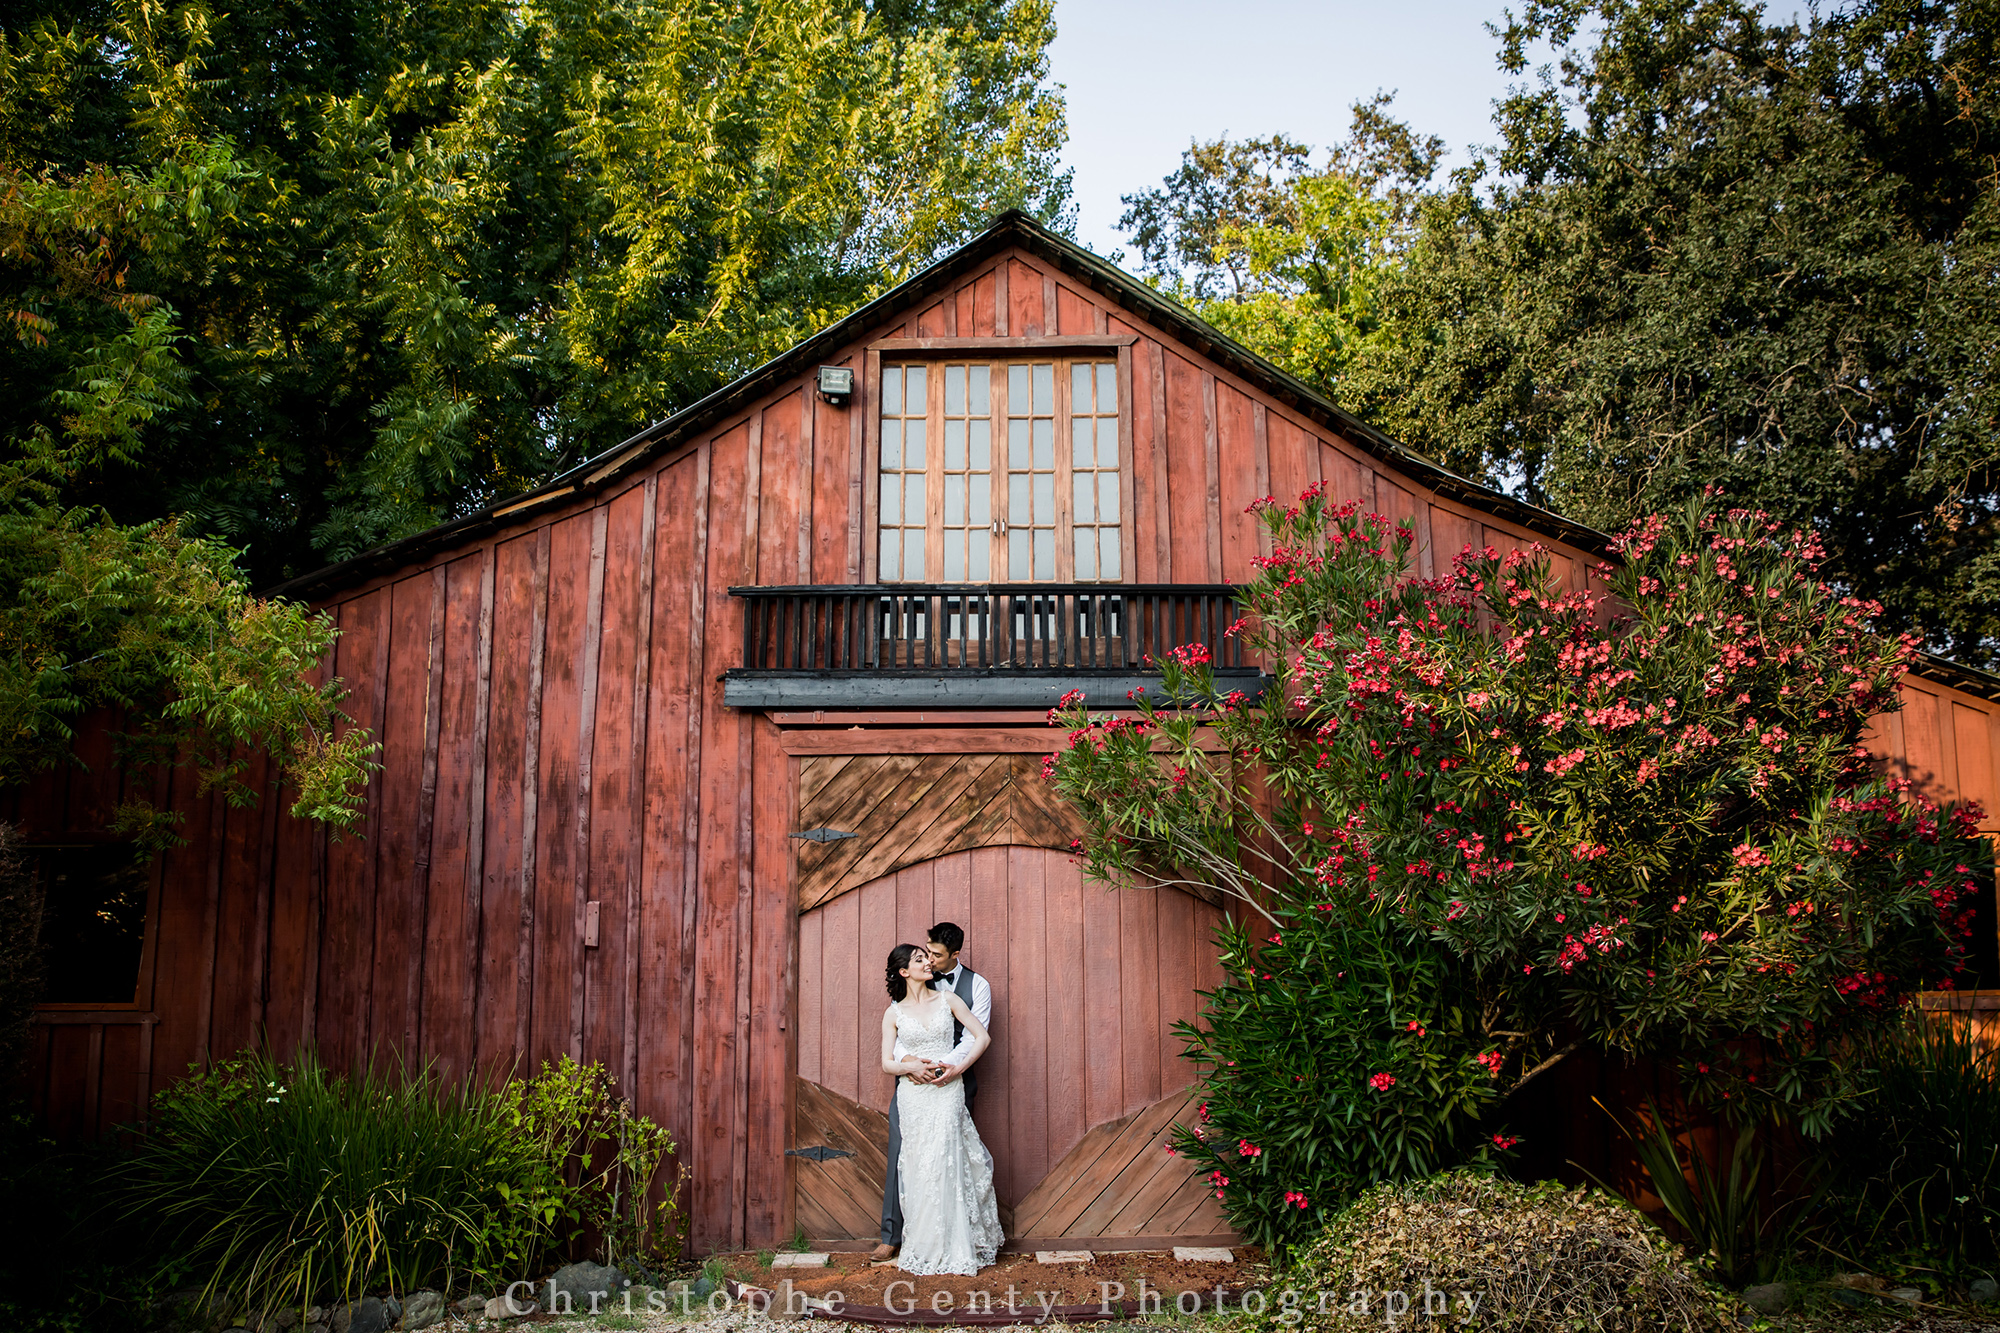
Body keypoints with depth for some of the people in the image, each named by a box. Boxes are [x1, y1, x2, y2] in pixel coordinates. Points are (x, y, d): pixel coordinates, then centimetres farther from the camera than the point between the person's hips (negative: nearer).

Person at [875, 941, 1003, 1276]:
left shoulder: (947, 999, 6)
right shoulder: (894, 1013, 6)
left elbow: (981, 1036, 4)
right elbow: (887, 1063, 4)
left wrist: (957, 1068, -7)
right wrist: (912, 1067, -16)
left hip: (948, 1090, -1)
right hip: (913, 1096, 1)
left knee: (944, 1166, -7)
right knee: (918, 1169, 0)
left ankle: (951, 1249, 3)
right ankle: (923, 1247, 10)